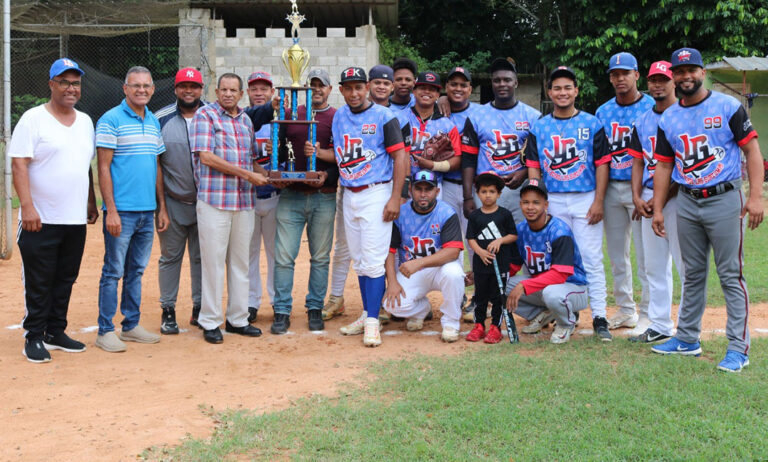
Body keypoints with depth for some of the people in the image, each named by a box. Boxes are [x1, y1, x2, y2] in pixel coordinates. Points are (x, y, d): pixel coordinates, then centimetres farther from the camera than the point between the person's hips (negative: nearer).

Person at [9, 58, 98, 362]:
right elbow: (19, 164, -12)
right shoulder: (33, 119, -6)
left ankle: (55, 333, 23)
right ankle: (34, 337, 11)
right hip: (41, 220, -6)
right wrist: (27, 206, -20)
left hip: (76, 220, 6)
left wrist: (91, 203, 17)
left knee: (65, 280, 12)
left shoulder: (85, 121, 13)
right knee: (38, 282, 0)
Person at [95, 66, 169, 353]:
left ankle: (131, 325, 22)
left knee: (136, 271, 13)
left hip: (148, 211, 6)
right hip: (121, 211, -6)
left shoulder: (154, 122, 14)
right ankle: (105, 331, 6)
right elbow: (103, 168, -9)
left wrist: (162, 207, 14)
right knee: (113, 271, -1)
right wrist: (111, 210, -15)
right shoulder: (111, 120, -6)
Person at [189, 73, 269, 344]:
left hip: (244, 200, 6)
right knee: (213, 261, -2)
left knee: (240, 262, 10)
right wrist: (248, 174, -13)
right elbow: (206, 157, -13)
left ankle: (238, 319, 18)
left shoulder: (246, 120, 17)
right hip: (214, 200, -6)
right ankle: (210, 322, 7)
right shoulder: (205, 115, -2)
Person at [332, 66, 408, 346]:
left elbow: (400, 157, -9)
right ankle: (367, 314, 21)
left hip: (376, 193, -6)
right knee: (358, 260, 11)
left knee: (373, 259, -9)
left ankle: (373, 322, -7)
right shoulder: (339, 116, 11)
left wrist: (395, 198, -16)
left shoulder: (383, 116, -6)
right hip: (349, 195, 6)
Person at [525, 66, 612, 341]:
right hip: (552, 202, 2)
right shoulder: (539, 127, 9)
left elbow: (602, 164, 0)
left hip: (586, 200, -2)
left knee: (591, 259, -4)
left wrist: (598, 202, -7)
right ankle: (557, 311, 18)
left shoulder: (591, 124, 3)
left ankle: (599, 317, 0)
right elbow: (533, 167, 7)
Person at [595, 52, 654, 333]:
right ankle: (625, 310, 23)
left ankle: (647, 314, 6)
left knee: (645, 255, -4)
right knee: (616, 255, 11)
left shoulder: (652, 108, -3)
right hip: (611, 189, 5)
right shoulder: (603, 112, 12)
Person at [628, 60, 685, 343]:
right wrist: (637, 198, 1)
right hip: (648, 199, 6)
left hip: (677, 196, -6)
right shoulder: (643, 121, 15)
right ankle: (660, 325, 19)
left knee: (686, 264, -5)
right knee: (654, 265, 10)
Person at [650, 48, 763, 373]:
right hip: (687, 203, 5)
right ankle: (688, 339, 23)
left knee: (731, 276, -3)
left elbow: (752, 150, -6)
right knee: (693, 274, 13)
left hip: (724, 200, -4)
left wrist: (755, 196, -15)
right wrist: (657, 209, 7)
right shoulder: (668, 119, 9)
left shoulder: (728, 107, -4)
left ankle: (739, 348, 2)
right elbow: (663, 165, 12)